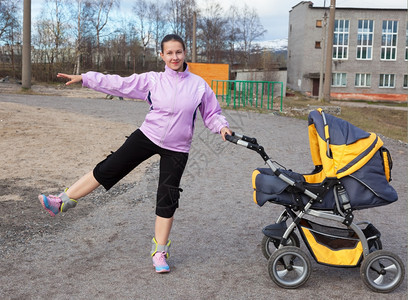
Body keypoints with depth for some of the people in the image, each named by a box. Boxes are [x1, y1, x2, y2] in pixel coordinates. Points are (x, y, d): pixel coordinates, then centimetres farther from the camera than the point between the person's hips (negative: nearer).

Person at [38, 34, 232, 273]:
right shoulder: (153, 80, -3)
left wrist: (222, 126, -16)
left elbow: (212, 113, 4)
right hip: (147, 136, 1)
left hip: (177, 150, -1)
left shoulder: (199, 85, -4)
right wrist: (84, 78, -3)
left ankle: (160, 251, 16)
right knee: (109, 169, -3)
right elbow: (120, 84, -1)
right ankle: (64, 201, 12)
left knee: (168, 199, 0)